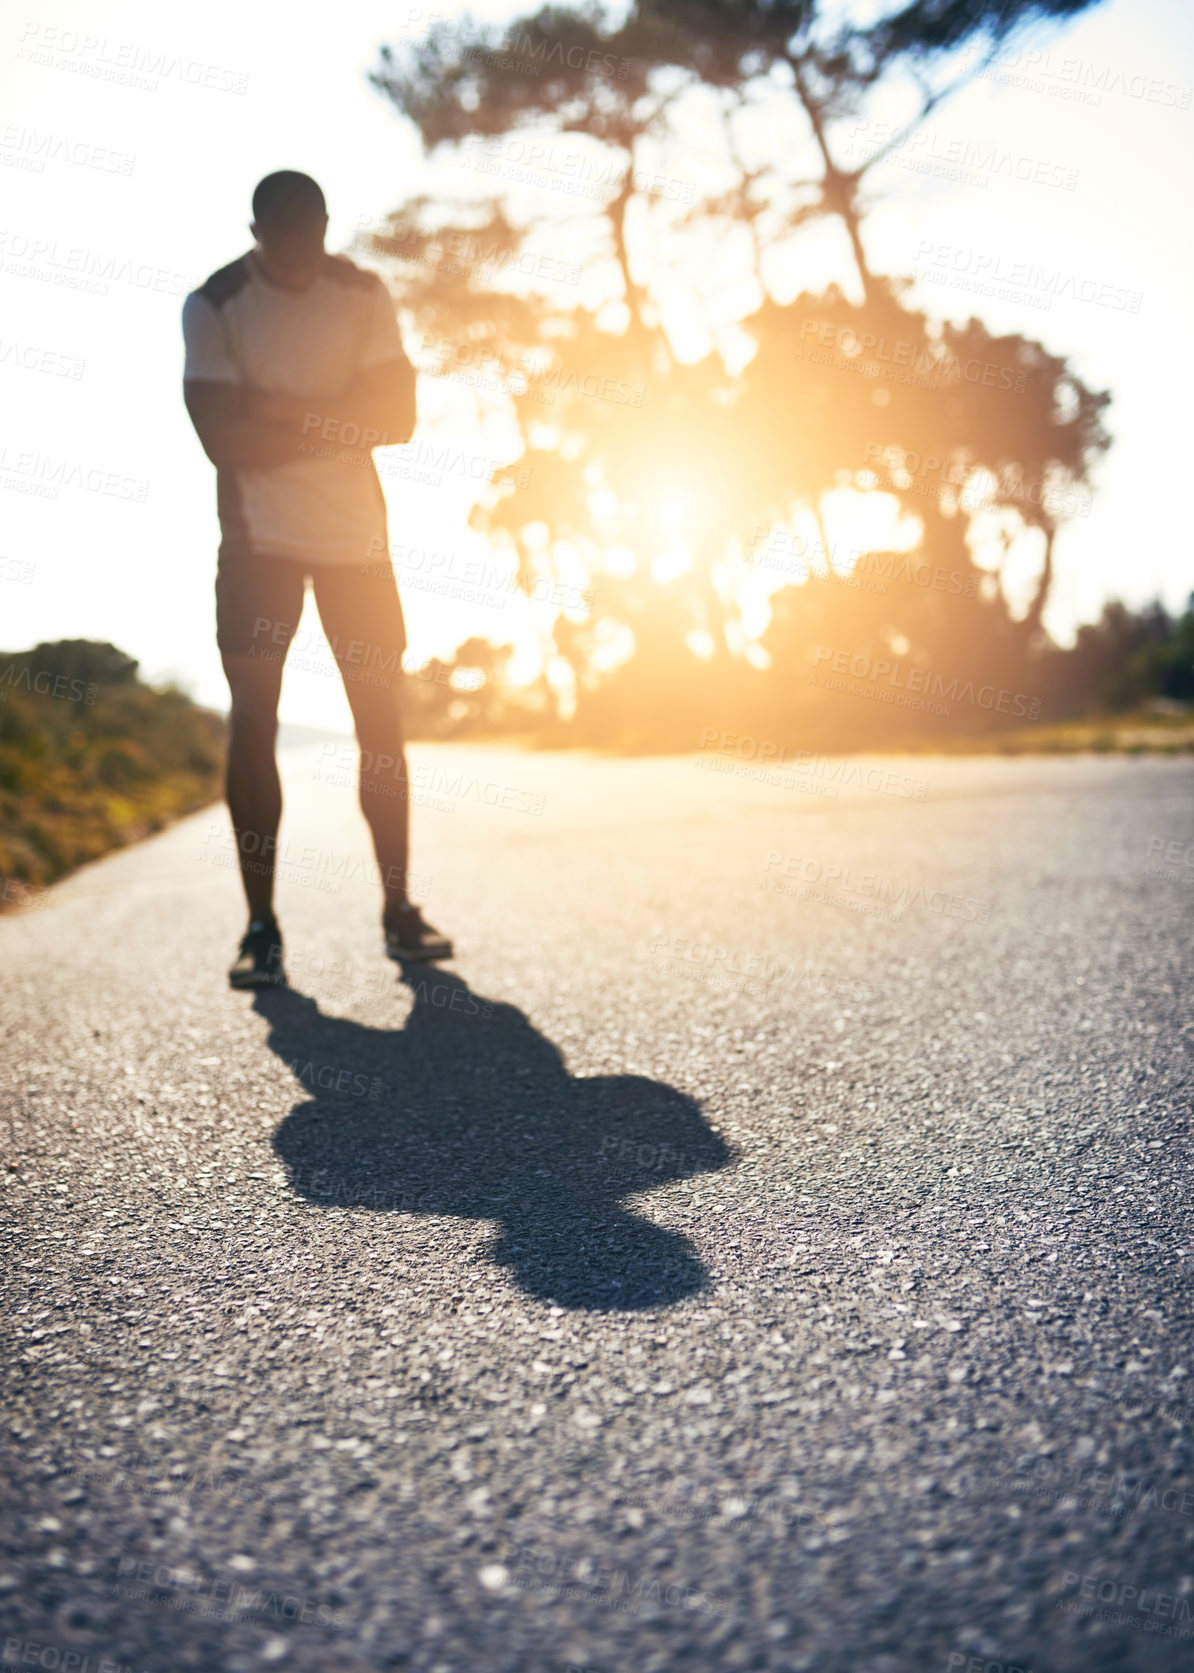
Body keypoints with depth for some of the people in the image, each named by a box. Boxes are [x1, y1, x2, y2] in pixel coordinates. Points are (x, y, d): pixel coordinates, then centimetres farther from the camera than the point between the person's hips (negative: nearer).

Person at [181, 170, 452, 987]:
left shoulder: (365, 295, 3)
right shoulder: (213, 305, -5)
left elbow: (398, 415, -7)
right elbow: (223, 439, -14)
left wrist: (287, 413, -15)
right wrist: (339, 426, -13)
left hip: (356, 536, 2)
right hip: (258, 538, -2)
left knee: (382, 718, 1)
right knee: (253, 720, -8)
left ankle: (399, 910, 10)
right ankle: (261, 926, -3)